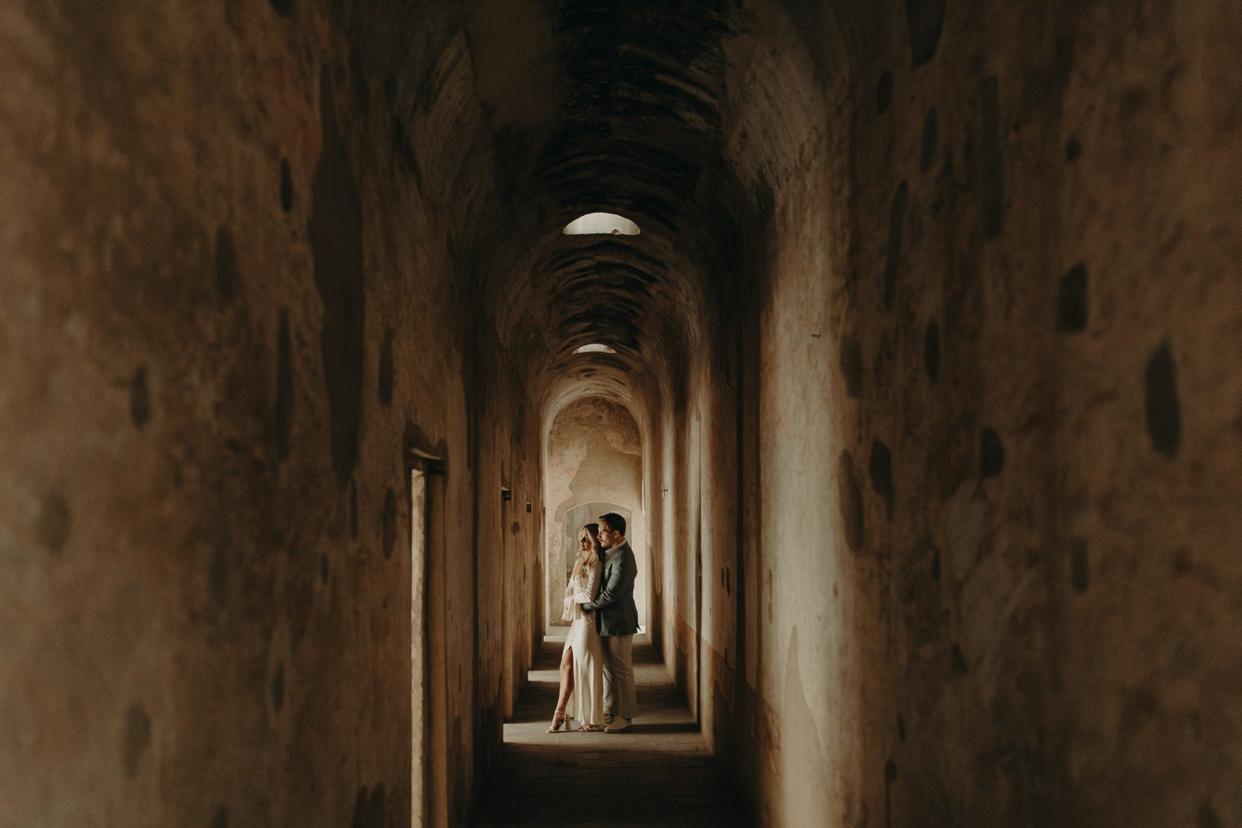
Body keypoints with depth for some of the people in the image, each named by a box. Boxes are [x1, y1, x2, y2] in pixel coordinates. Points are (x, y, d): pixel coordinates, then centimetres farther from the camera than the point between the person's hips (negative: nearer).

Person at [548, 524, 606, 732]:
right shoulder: (580, 563, 15)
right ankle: (560, 713, 11)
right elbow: (568, 594, 16)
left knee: (587, 667, -2)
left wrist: (573, 597, 0)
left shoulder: (595, 564, -11)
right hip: (577, 619, 8)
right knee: (566, 664, 6)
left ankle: (593, 719, 7)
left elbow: (589, 595, -18)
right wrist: (574, 598, -4)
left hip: (588, 620, -8)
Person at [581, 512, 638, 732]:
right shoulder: (612, 554, 11)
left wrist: (585, 606, -12)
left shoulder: (622, 559, -21)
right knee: (608, 668, 15)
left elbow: (610, 595, -23)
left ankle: (625, 716, 11)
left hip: (618, 623, -10)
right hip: (607, 622, 10)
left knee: (621, 669, 1)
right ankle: (610, 712, 24)